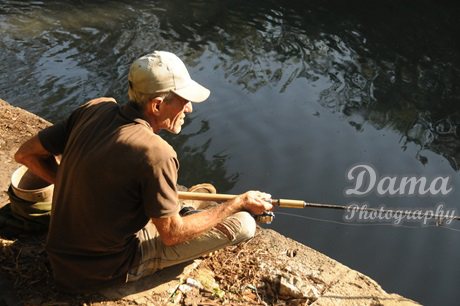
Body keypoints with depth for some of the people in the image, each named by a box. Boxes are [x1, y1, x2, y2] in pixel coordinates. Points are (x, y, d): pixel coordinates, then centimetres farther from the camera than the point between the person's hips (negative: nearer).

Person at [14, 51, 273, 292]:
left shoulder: (95, 109, -9)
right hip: (108, 270, -7)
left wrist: (76, 187, 5)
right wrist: (239, 203, -10)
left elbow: (26, 154, 0)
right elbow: (172, 234, -18)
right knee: (242, 223, -9)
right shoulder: (156, 154, -29)